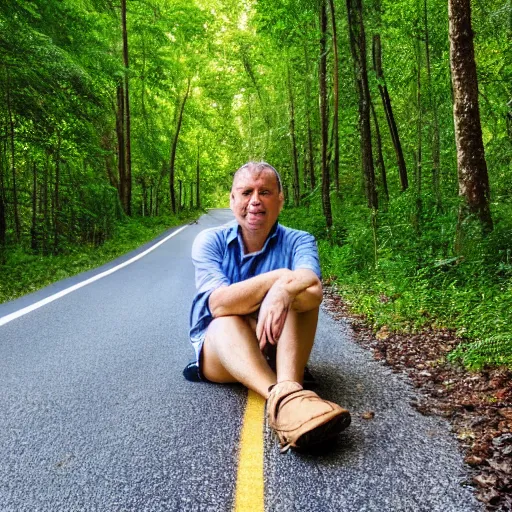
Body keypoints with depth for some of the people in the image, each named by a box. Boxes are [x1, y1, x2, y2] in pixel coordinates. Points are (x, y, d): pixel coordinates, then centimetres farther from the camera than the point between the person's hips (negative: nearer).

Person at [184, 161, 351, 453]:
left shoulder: (298, 241, -4)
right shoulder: (210, 241, -4)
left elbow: (314, 287, -28)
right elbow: (218, 304, -22)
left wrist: (283, 290, -50)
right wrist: (278, 277, -29)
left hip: (277, 349, 1)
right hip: (218, 352, 0)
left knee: (301, 292, -27)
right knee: (226, 322, -35)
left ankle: (287, 386, -48)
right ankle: (283, 398, -58)